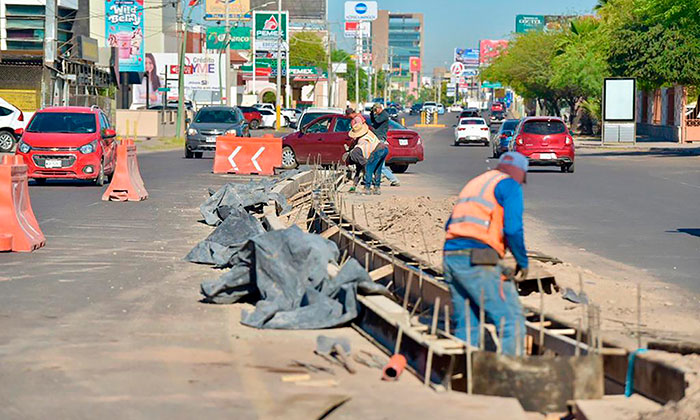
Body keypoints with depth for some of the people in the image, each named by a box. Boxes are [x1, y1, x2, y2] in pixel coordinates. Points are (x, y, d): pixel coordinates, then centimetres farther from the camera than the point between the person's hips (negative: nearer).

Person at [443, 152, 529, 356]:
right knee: (512, 321, -5)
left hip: (450, 256, 8)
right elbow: (512, 229, -10)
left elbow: (450, 224, 26)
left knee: (467, 324, 13)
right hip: (478, 261, -8)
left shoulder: (474, 182, 27)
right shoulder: (510, 185, 4)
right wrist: (523, 262, 3)